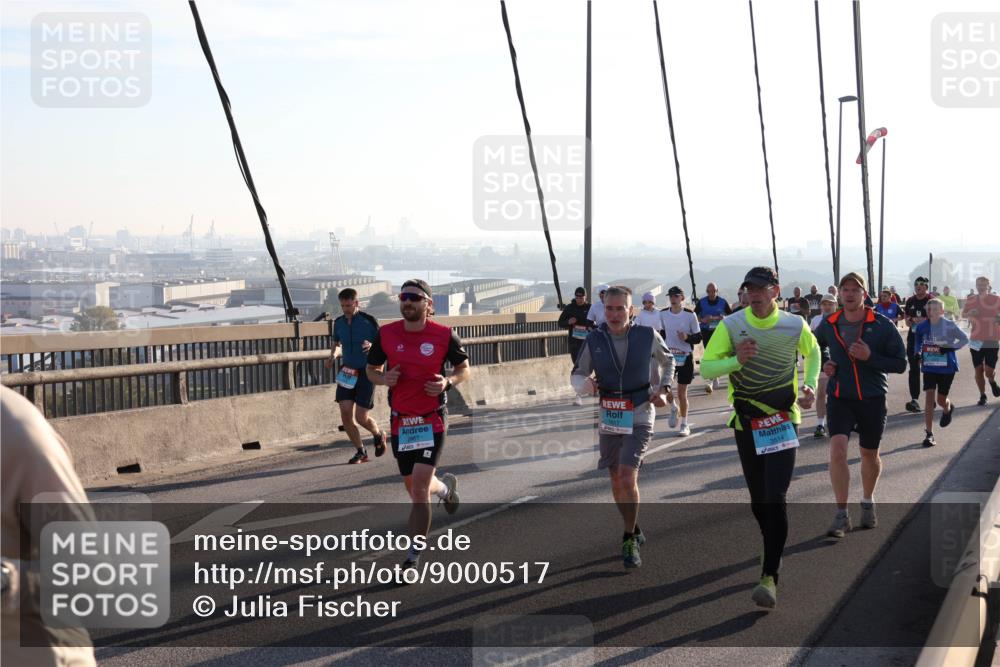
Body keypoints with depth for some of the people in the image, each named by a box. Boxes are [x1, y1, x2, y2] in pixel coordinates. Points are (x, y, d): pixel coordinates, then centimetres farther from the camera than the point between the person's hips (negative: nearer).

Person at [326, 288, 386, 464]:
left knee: (361, 418, -6)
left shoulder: (369, 321, -9)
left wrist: (372, 346, -26)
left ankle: (378, 435, 27)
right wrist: (333, 355, 0)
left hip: (366, 372, -5)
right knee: (346, 415, -5)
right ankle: (360, 452, 11)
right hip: (346, 373, 5)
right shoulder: (339, 322, 5)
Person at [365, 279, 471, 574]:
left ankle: (414, 556, -4)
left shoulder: (444, 335, -8)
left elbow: (464, 368, 5)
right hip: (400, 421, 4)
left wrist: (448, 382, -15)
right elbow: (371, 368, 11)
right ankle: (445, 486, 53)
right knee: (413, 487, 16)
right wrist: (383, 378, -12)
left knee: (419, 488, -14)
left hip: (432, 420, -4)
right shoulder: (386, 334, -1)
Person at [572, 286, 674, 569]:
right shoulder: (594, 340, -5)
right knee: (617, 482, 12)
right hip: (609, 417, 3)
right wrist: (585, 384, -18)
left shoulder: (648, 336, -7)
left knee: (627, 478, -18)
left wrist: (663, 389, 1)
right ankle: (635, 531, 35)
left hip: (639, 417, -3)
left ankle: (630, 541, -2)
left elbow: (667, 360, 13)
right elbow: (577, 375, 5)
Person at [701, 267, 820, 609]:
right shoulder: (731, 325, -5)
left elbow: (813, 353, 18)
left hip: (783, 419, -2)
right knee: (757, 499, 11)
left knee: (775, 498, -13)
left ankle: (770, 576, -14)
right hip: (746, 421, 2)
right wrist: (736, 361, -23)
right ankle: (773, 550, 37)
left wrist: (811, 385, 2)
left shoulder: (795, 325, -3)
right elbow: (705, 368, -6)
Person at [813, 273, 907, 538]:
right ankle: (842, 516, -10)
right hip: (839, 397, 1)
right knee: (837, 449, -17)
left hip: (872, 399, 0)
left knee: (869, 454, 15)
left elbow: (901, 363, -9)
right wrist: (823, 365, -1)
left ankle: (868, 502, 42)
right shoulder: (828, 325, -1)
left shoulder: (882, 326, -9)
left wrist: (870, 356, -21)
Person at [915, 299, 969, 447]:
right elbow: (918, 343, 16)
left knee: (941, 400, 8)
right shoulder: (922, 327, -2)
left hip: (947, 367, -2)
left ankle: (948, 409, 49)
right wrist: (918, 354, -3)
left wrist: (950, 347, -15)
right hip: (929, 367, 2)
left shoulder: (949, 326, -11)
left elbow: (965, 339, -1)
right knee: (929, 397, -10)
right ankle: (929, 434, -7)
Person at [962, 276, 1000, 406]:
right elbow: (963, 314, 14)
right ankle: (982, 396, 20)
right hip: (976, 341, 2)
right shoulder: (971, 300, 5)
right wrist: (969, 313, -8)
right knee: (979, 370, 5)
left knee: (989, 371, -7)